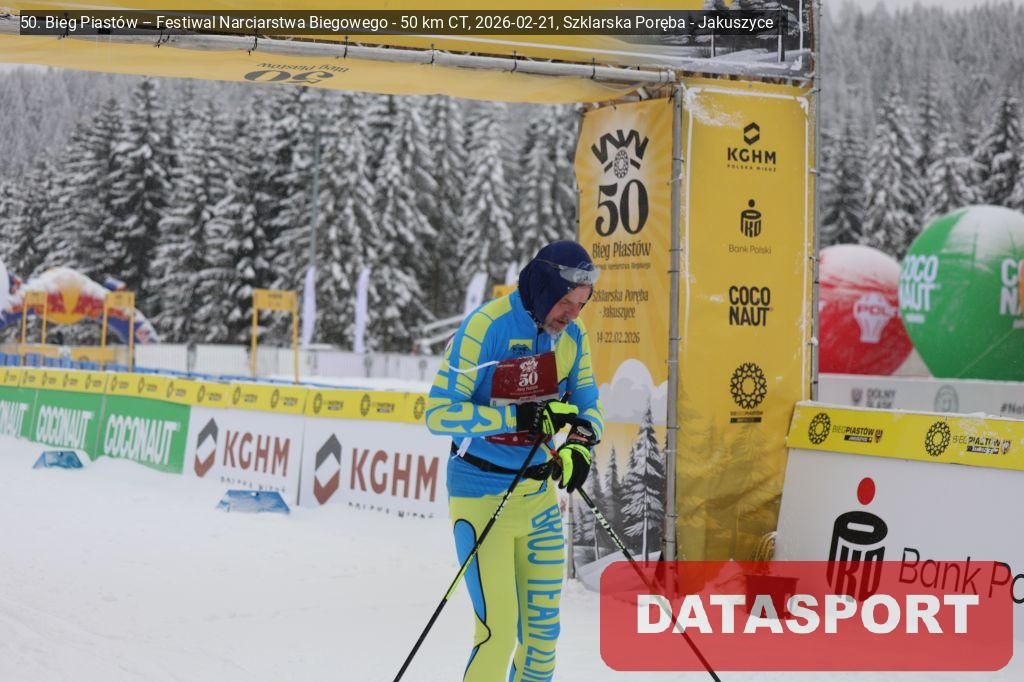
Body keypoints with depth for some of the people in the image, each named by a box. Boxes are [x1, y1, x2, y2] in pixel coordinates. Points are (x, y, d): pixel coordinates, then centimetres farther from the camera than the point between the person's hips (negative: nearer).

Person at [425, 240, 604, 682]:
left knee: (544, 624, 10)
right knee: (499, 630, -11)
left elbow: (587, 405, 11)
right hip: (482, 493, -6)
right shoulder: (485, 326, -19)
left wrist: (580, 446, -12)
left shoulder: (572, 333, 1)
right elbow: (439, 413, -20)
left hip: (540, 492, 6)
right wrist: (519, 418, -28)